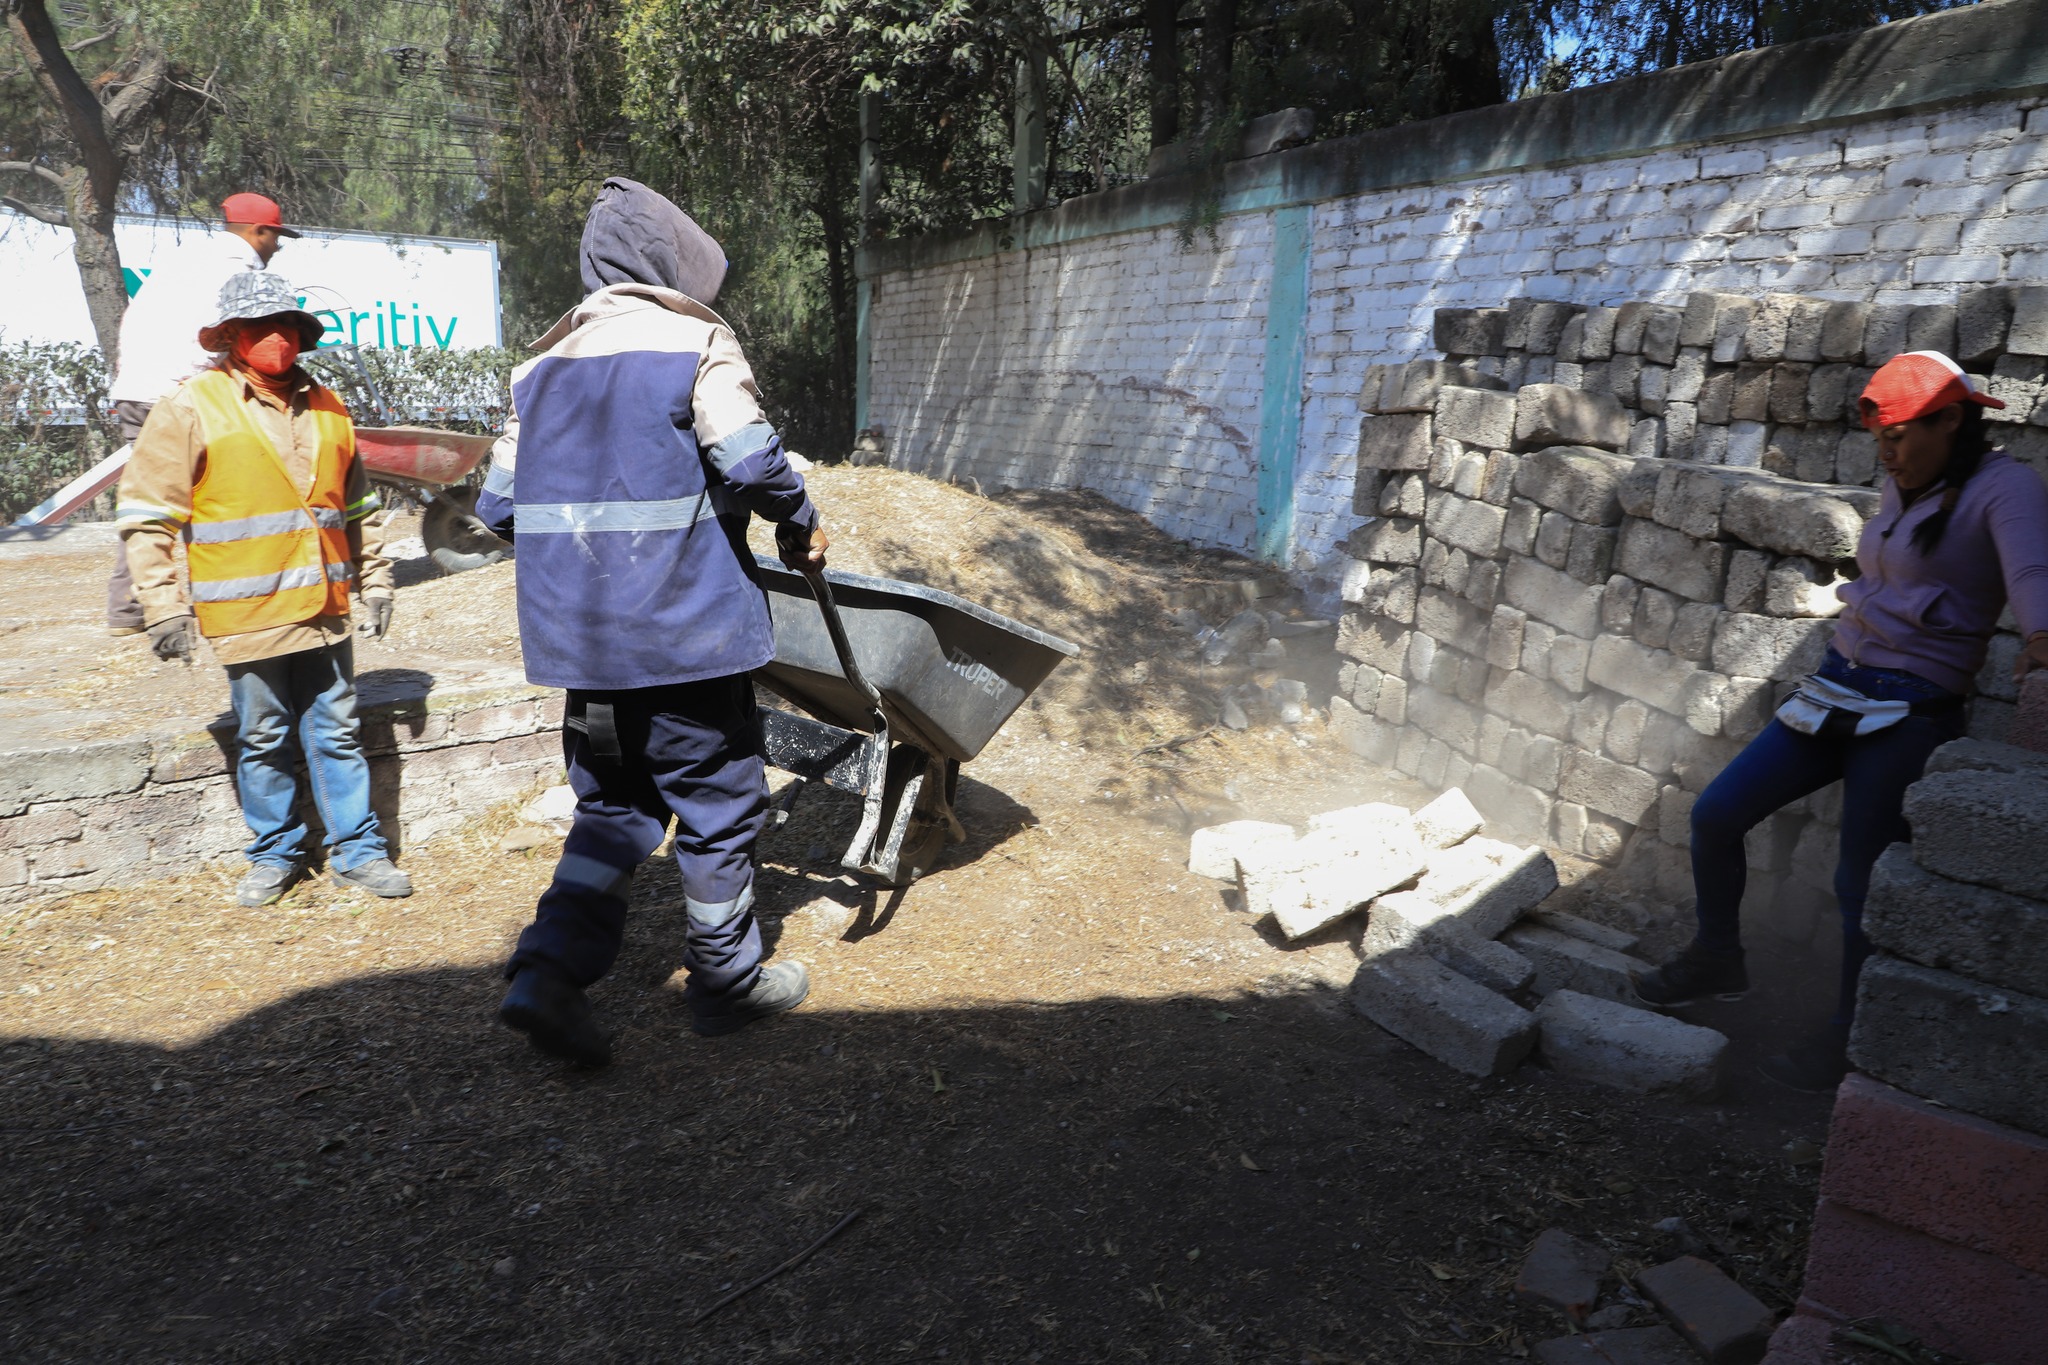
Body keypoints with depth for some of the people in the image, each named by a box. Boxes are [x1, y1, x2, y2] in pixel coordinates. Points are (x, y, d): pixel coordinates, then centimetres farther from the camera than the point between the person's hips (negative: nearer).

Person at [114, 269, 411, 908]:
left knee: (337, 734, 9)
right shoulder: (191, 408, -4)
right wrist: (164, 606, -9)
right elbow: (145, 516, -5)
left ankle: (356, 851, 17)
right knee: (265, 742, 7)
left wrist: (374, 580, 18)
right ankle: (275, 855, 23)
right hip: (248, 613, -4)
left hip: (325, 610, 4)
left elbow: (355, 507, 20)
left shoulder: (325, 408, 11)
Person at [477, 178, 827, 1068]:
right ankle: (724, 982, 21)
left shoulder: (542, 363, 13)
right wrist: (799, 526, 0)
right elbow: (750, 460, -17)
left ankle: (548, 969, 4)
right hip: (684, 626, -6)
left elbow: (500, 505, 13)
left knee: (613, 804, 18)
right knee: (717, 801, 9)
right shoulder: (696, 344, -5)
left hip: (578, 635, 6)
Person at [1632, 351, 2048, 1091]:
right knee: (1714, 814, 4)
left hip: (1909, 712, -7)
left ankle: (1843, 1040, 18)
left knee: (1858, 883, -2)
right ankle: (1717, 958, 25)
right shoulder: (1903, 485, 13)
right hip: (1838, 688, 8)